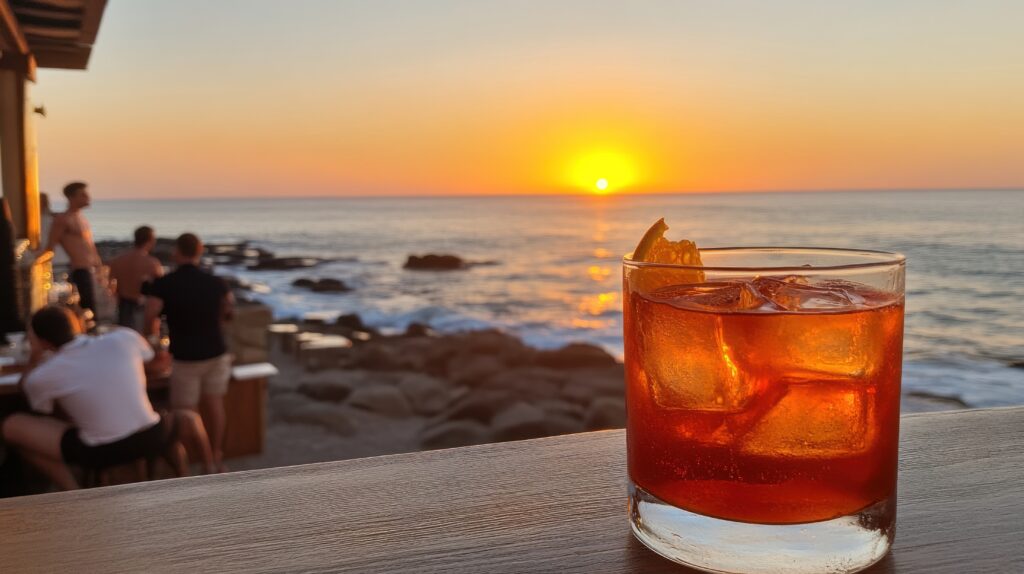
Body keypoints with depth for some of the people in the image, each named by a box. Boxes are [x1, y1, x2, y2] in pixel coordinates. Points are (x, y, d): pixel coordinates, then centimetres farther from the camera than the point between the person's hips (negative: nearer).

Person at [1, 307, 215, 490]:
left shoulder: (41, 376, -4)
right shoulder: (124, 337, -2)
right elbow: (155, 361, 20)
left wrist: (35, 355, 19)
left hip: (100, 454, -2)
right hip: (151, 439, 3)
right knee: (189, 419, 34)